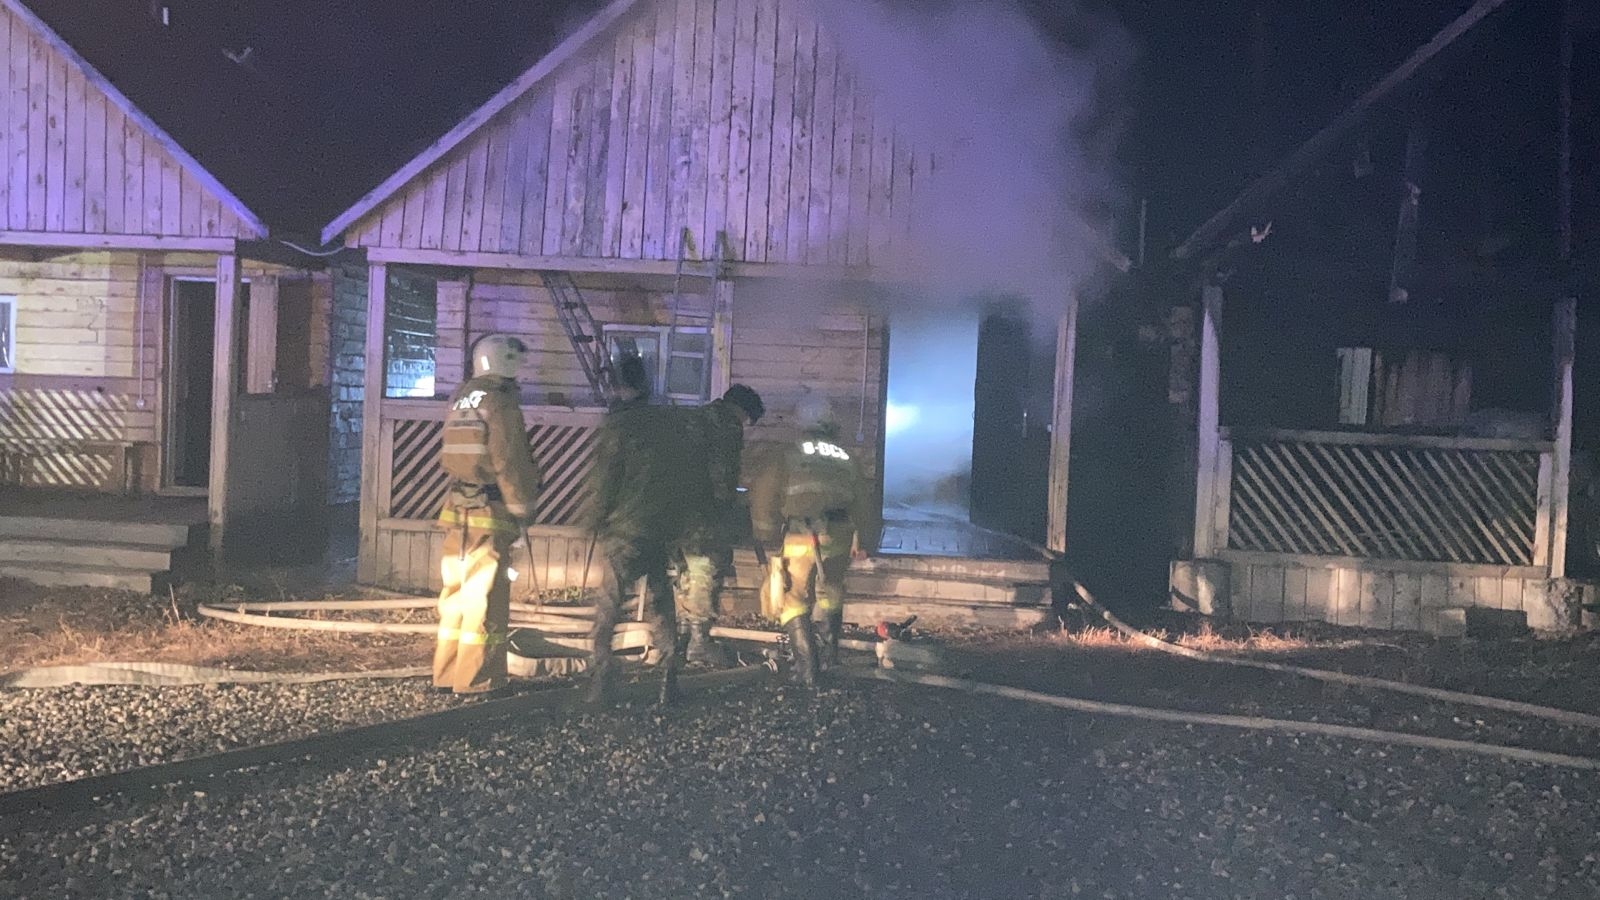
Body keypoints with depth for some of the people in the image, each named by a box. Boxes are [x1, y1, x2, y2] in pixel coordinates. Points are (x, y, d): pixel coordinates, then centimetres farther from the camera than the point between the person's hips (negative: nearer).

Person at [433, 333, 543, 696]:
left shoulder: (459, 400, 12)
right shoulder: (501, 404, -12)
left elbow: (450, 457, 14)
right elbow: (510, 465, -15)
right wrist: (522, 510, -7)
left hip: (455, 511, 8)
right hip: (490, 515, -8)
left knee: (455, 591, 13)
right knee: (484, 598, -2)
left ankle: (445, 673, 19)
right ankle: (476, 678, 1)